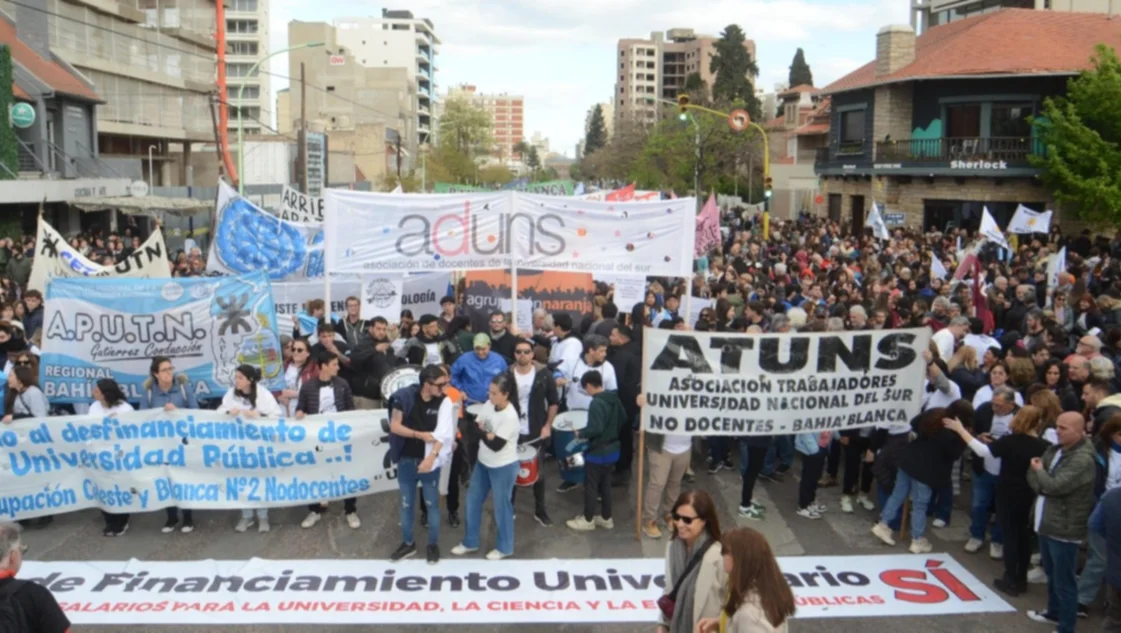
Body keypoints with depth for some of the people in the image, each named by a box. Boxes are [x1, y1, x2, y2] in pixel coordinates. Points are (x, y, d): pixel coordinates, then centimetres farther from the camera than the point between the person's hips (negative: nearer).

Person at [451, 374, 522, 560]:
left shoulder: (510, 417, -26)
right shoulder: (490, 405, -4)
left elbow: (496, 445, -26)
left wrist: (482, 430, -16)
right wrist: (486, 432, -17)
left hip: (503, 468, -8)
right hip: (483, 463, 8)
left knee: (501, 506, 7)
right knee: (473, 500, 16)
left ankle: (504, 547, 27)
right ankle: (470, 542, 33)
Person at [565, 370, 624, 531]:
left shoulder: (596, 403, -24)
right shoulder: (614, 399, 2)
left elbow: (595, 428, -30)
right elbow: (623, 419, 14)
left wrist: (581, 433, -15)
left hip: (597, 453, -8)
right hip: (612, 450, 8)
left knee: (590, 486, 7)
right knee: (605, 484, 19)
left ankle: (588, 520, 18)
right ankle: (606, 518, 27)